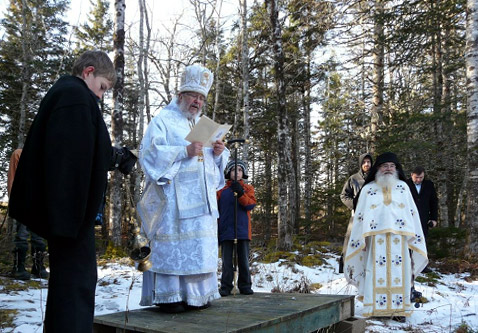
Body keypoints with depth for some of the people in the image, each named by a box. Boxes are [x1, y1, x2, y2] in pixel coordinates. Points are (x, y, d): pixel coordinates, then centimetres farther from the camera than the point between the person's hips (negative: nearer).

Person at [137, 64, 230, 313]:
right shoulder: (163, 121, 2)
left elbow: (215, 162, 24)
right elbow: (149, 154, -11)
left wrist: (219, 152, 0)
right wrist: (185, 152, -19)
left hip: (200, 199, 7)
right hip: (173, 198, -7)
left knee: (200, 245, 5)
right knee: (171, 243, -7)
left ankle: (197, 294, 13)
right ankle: (167, 296, 0)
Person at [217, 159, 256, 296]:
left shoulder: (248, 188, 10)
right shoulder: (222, 191, 11)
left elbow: (251, 204, -7)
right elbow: (216, 212, 9)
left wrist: (240, 193, -22)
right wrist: (215, 231, 2)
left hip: (243, 230, 0)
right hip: (226, 231, 1)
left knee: (244, 260, 4)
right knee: (227, 261, 2)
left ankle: (245, 286, 11)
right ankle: (226, 287, 7)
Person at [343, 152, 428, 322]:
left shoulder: (403, 187, 13)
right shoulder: (368, 189, 10)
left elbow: (412, 213, 11)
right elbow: (360, 215, 8)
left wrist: (413, 237, 4)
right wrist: (361, 239, 1)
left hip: (399, 239, 1)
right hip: (376, 239, -1)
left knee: (399, 272, -1)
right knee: (377, 272, -4)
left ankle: (398, 309, 5)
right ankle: (377, 308, 1)